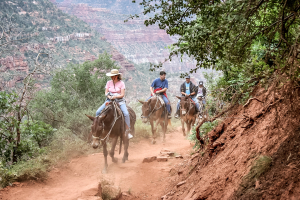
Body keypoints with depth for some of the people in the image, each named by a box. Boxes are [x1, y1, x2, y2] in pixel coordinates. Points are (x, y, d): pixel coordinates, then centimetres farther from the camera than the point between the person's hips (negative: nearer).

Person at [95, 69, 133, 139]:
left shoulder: (121, 83, -3)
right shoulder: (109, 83, 6)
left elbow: (122, 95, -7)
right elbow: (106, 93, 6)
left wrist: (115, 96, -22)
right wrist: (109, 96, -16)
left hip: (119, 100, -3)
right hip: (110, 100, 3)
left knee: (126, 113, -27)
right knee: (98, 112, -15)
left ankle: (128, 131, -18)